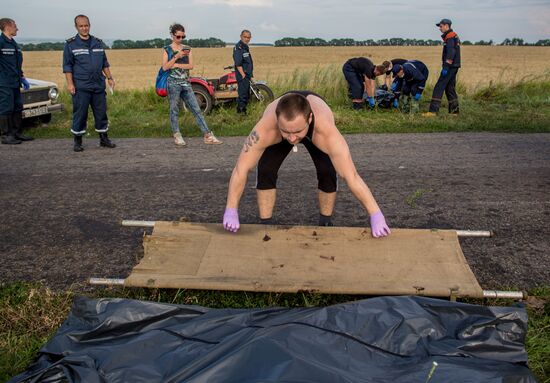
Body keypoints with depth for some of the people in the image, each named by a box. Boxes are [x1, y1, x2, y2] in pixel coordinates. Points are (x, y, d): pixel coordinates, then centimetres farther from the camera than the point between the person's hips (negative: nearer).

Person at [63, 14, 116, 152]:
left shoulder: (98, 43, 13)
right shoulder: (70, 44, 1)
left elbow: (104, 63, 18)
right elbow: (67, 66, -2)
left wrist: (110, 78, 10)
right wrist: (70, 83, -10)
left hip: (98, 85, 4)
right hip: (80, 87, -4)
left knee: (101, 112, 7)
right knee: (80, 114, 1)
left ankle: (104, 139, 18)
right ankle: (77, 142, 11)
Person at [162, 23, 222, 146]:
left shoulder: (187, 49, 11)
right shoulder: (167, 49, 4)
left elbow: (191, 66, 0)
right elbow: (165, 67, -8)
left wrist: (176, 65, -9)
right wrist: (176, 56, -15)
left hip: (186, 83, 3)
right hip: (173, 83, -3)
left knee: (197, 109, -1)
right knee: (174, 110, 3)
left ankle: (207, 136, -2)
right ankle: (177, 136, 14)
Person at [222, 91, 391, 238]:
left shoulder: (326, 131, -47)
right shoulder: (265, 128, -46)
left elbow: (351, 176, -44)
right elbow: (241, 169, -39)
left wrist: (376, 215, -43)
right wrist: (231, 211, -40)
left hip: (316, 132, 0)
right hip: (276, 132, 1)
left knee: (327, 172, -18)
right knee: (265, 170, -17)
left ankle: (325, 224, 8)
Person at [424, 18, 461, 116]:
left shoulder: (450, 36, -11)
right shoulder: (454, 36, 21)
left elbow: (450, 53, -21)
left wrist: (446, 67, -23)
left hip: (450, 66, -10)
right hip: (454, 67, 10)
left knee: (439, 87, -12)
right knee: (450, 88, 13)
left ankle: (433, 111, -15)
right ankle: (454, 111, 16)